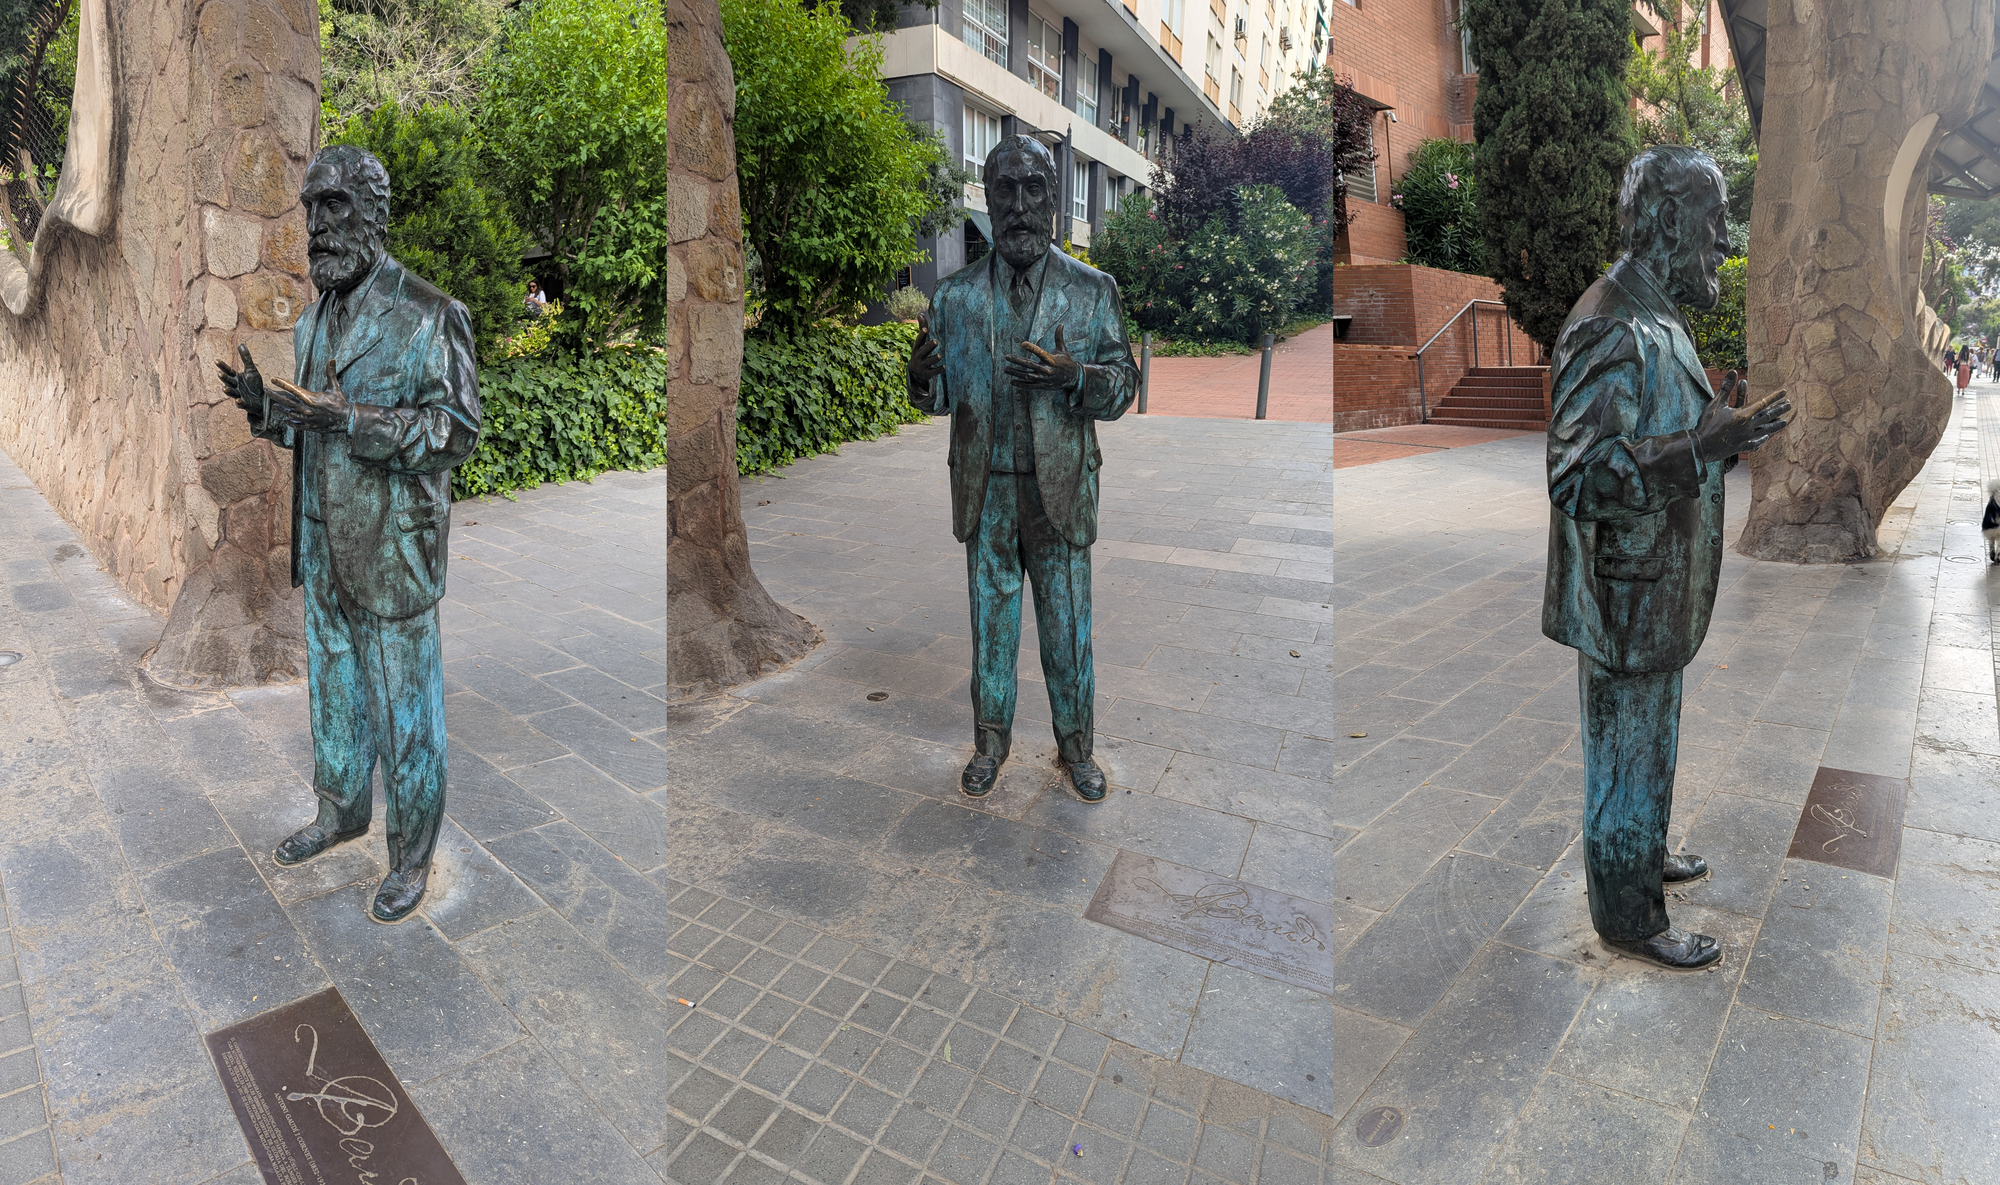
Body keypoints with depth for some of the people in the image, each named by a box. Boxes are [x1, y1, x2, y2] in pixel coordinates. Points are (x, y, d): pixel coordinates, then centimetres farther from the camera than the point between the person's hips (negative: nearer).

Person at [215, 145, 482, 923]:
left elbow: (457, 430, -18)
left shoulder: (426, 316, -12)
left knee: (404, 707, 3)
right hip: (323, 548, 8)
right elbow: (313, 429, 20)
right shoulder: (314, 320, 12)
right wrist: (265, 406, 0)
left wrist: (350, 419, -26)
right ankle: (341, 812, 40)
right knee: (333, 688, 20)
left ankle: (413, 853, 18)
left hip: (394, 553, -7)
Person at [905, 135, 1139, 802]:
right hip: (984, 490, 1)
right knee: (990, 618, 12)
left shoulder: (1093, 290, 0)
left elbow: (1123, 388, -1)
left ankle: (1075, 743, 27)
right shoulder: (954, 296, 5)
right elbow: (943, 397, 8)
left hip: (1060, 488, -1)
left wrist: (1075, 376, -23)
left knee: (1067, 622, 9)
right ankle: (991, 739, 29)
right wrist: (923, 378, -16)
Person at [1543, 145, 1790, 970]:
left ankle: (1644, 856, 44)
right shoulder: (1613, 334, -23)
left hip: (1662, 591, 10)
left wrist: (1718, 432, 12)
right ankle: (1628, 915, 22)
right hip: (1628, 599, -10)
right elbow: (1577, 477, -31)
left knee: (1651, 743, 25)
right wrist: (1702, 447, -33)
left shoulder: (1656, 319, 11)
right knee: (1628, 755, 5)